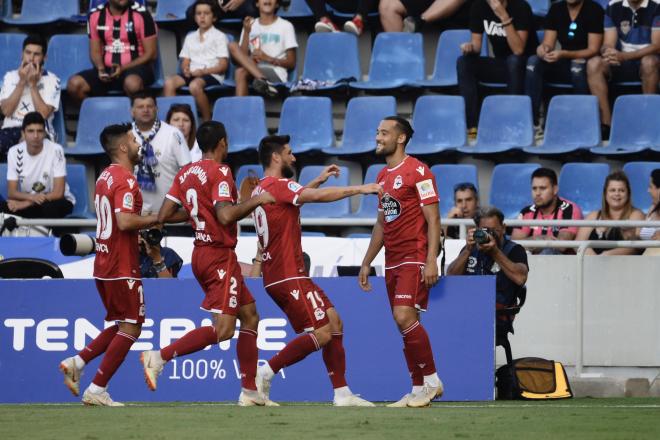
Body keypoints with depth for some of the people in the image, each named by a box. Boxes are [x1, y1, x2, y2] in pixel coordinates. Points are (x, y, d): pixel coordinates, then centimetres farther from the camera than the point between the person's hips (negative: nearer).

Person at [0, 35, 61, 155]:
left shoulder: (51, 80, 4)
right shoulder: (10, 76, 12)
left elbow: (43, 114, -8)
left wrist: (33, 84, -9)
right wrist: (22, 82, -5)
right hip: (11, 129, 3)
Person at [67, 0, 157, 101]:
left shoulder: (141, 14, -8)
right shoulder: (95, 15, 4)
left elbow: (151, 54, -6)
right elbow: (95, 51, 12)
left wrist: (123, 68, -17)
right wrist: (101, 69, -11)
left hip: (136, 66, -4)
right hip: (107, 69, 4)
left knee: (132, 83, -40)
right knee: (74, 84, -22)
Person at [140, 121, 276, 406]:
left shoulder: (185, 173, 9)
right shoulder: (220, 172, -13)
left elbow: (164, 216, 9)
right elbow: (225, 216, -26)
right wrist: (255, 201, -14)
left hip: (201, 253, 9)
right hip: (220, 256, -9)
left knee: (249, 315, 16)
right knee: (223, 329, -13)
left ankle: (249, 391, 15)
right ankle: (160, 357, -18)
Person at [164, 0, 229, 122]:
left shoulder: (219, 36, 5)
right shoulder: (190, 37, 22)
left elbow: (223, 65, -2)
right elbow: (185, 61, 17)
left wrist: (204, 71, -16)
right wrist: (186, 69, -8)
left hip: (212, 75, -5)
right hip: (192, 74, 5)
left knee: (195, 85, -38)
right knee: (169, 82, -24)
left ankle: (207, 121, -24)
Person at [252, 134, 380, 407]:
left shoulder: (261, 189, 17)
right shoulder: (277, 185, -13)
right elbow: (319, 197, -22)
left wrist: (319, 180, 34)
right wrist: (359, 189, -16)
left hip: (280, 274, 10)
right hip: (288, 275, -10)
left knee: (334, 323, 8)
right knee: (321, 334, -12)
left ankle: (341, 393, 5)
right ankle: (265, 373, -8)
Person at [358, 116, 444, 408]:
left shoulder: (418, 171, -8)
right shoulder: (383, 176, 17)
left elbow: (433, 219, -12)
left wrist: (431, 261, -20)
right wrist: (367, 263, 23)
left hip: (414, 258, -8)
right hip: (392, 261, 8)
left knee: (404, 316, -19)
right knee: (404, 322, 6)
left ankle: (432, 380, -9)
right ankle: (419, 390, 9)